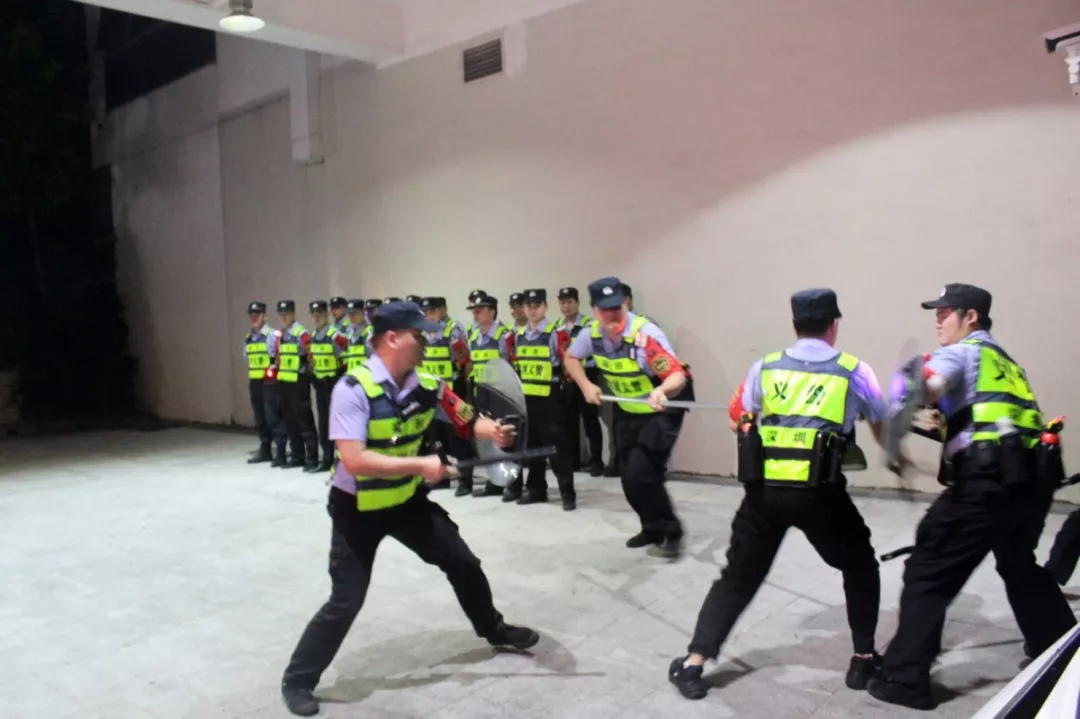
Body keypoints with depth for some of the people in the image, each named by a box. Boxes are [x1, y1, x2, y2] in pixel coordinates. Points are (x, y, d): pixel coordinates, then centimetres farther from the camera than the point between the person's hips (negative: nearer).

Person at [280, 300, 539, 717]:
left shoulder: (425, 385, -9)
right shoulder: (353, 389, -27)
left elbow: (467, 420, -2)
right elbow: (354, 461, -34)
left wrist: (494, 431, -25)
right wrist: (420, 465, -34)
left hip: (408, 499, 6)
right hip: (357, 507, -6)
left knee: (463, 563, 14)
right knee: (346, 601, -6)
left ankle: (494, 630, 41)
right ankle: (297, 681, 17)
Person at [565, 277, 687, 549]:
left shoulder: (645, 334, -31)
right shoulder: (592, 334, -12)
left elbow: (679, 376, -38)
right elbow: (571, 358, 9)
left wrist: (662, 391, -58)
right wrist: (586, 386, -4)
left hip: (661, 412, -6)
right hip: (627, 412, 7)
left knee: (641, 475, -18)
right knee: (629, 478, 12)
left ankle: (670, 533, 4)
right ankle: (653, 528, 36)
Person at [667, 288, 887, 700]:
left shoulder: (765, 368, 9)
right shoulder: (854, 372, 6)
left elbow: (740, 424, 15)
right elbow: (883, 429, 22)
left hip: (763, 489, 2)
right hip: (819, 492, -1)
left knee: (738, 577, 15)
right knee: (860, 567, 26)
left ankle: (693, 664, 13)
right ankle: (864, 659, 31)